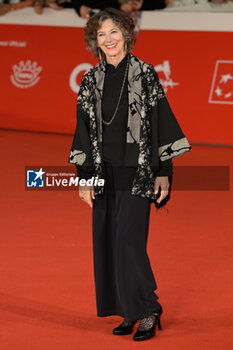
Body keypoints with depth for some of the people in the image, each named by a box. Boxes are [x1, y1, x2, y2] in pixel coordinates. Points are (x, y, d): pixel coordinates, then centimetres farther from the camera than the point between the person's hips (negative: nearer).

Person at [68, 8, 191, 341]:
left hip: (137, 172, -4)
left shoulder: (145, 74, -3)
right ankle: (129, 312, 15)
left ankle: (148, 311, 0)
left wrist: (164, 172, -7)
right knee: (107, 242, 5)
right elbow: (84, 129, 8)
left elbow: (161, 122, -3)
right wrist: (84, 178, 2)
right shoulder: (91, 80, 7)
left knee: (129, 240, -11)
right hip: (104, 172, 4)